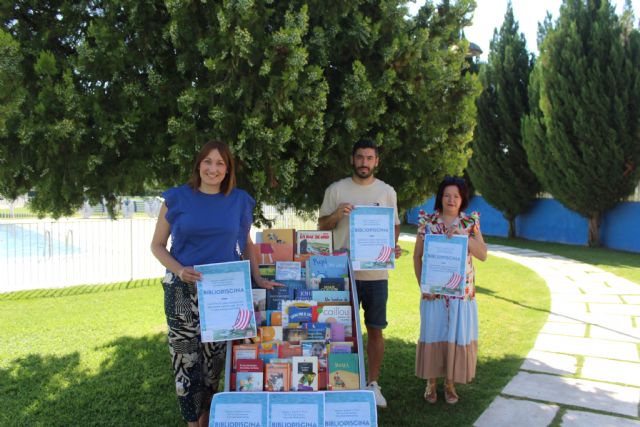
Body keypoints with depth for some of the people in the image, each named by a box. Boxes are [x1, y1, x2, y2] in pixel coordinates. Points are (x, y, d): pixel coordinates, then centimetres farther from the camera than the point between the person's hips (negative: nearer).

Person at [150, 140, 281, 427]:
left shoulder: (239, 201, 4)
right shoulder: (177, 198, -2)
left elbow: (246, 244, 14)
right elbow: (157, 245, 3)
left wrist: (258, 279, 3)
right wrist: (178, 269, -14)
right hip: (183, 292, -1)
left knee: (214, 359, 10)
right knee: (186, 359, 0)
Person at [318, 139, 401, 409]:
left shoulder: (387, 191, 7)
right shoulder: (336, 190, 3)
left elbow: (394, 225, 14)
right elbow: (321, 226, 6)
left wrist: (394, 245, -6)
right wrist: (337, 214, -14)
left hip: (377, 272, 1)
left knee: (375, 330, 8)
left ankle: (373, 383, 23)